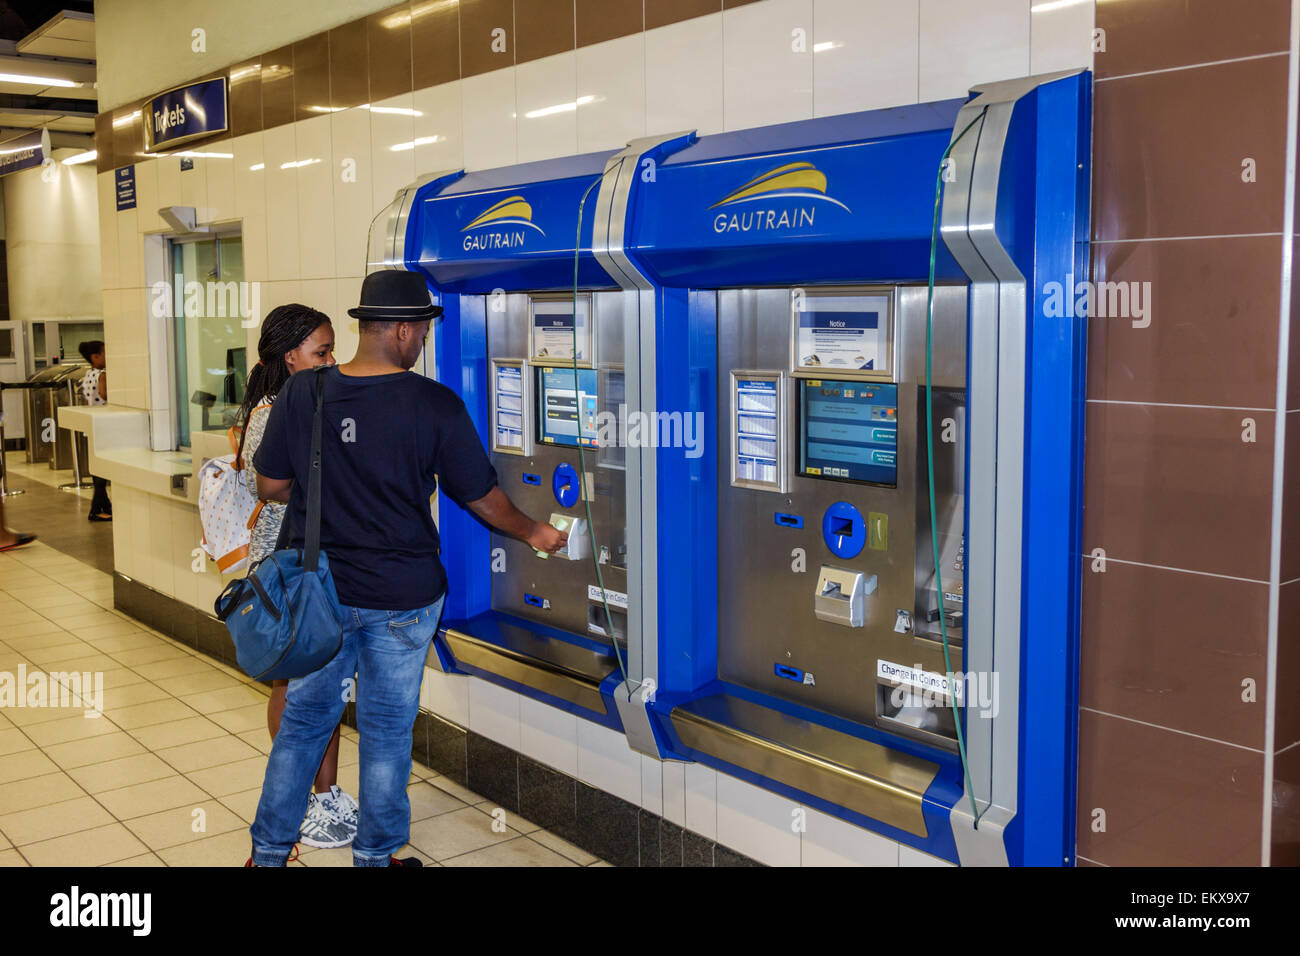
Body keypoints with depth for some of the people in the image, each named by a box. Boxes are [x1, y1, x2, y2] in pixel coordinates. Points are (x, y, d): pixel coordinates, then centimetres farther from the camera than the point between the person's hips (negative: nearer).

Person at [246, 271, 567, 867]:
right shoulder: (435, 405, -14)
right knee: (387, 729, 13)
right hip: (401, 598, -3)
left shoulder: (301, 394, -6)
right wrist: (533, 534, 13)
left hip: (318, 591, 3)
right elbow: (482, 497, -5)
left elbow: (270, 486, 2)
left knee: (303, 721, 18)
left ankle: (268, 851, 29)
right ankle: (374, 856, 27)